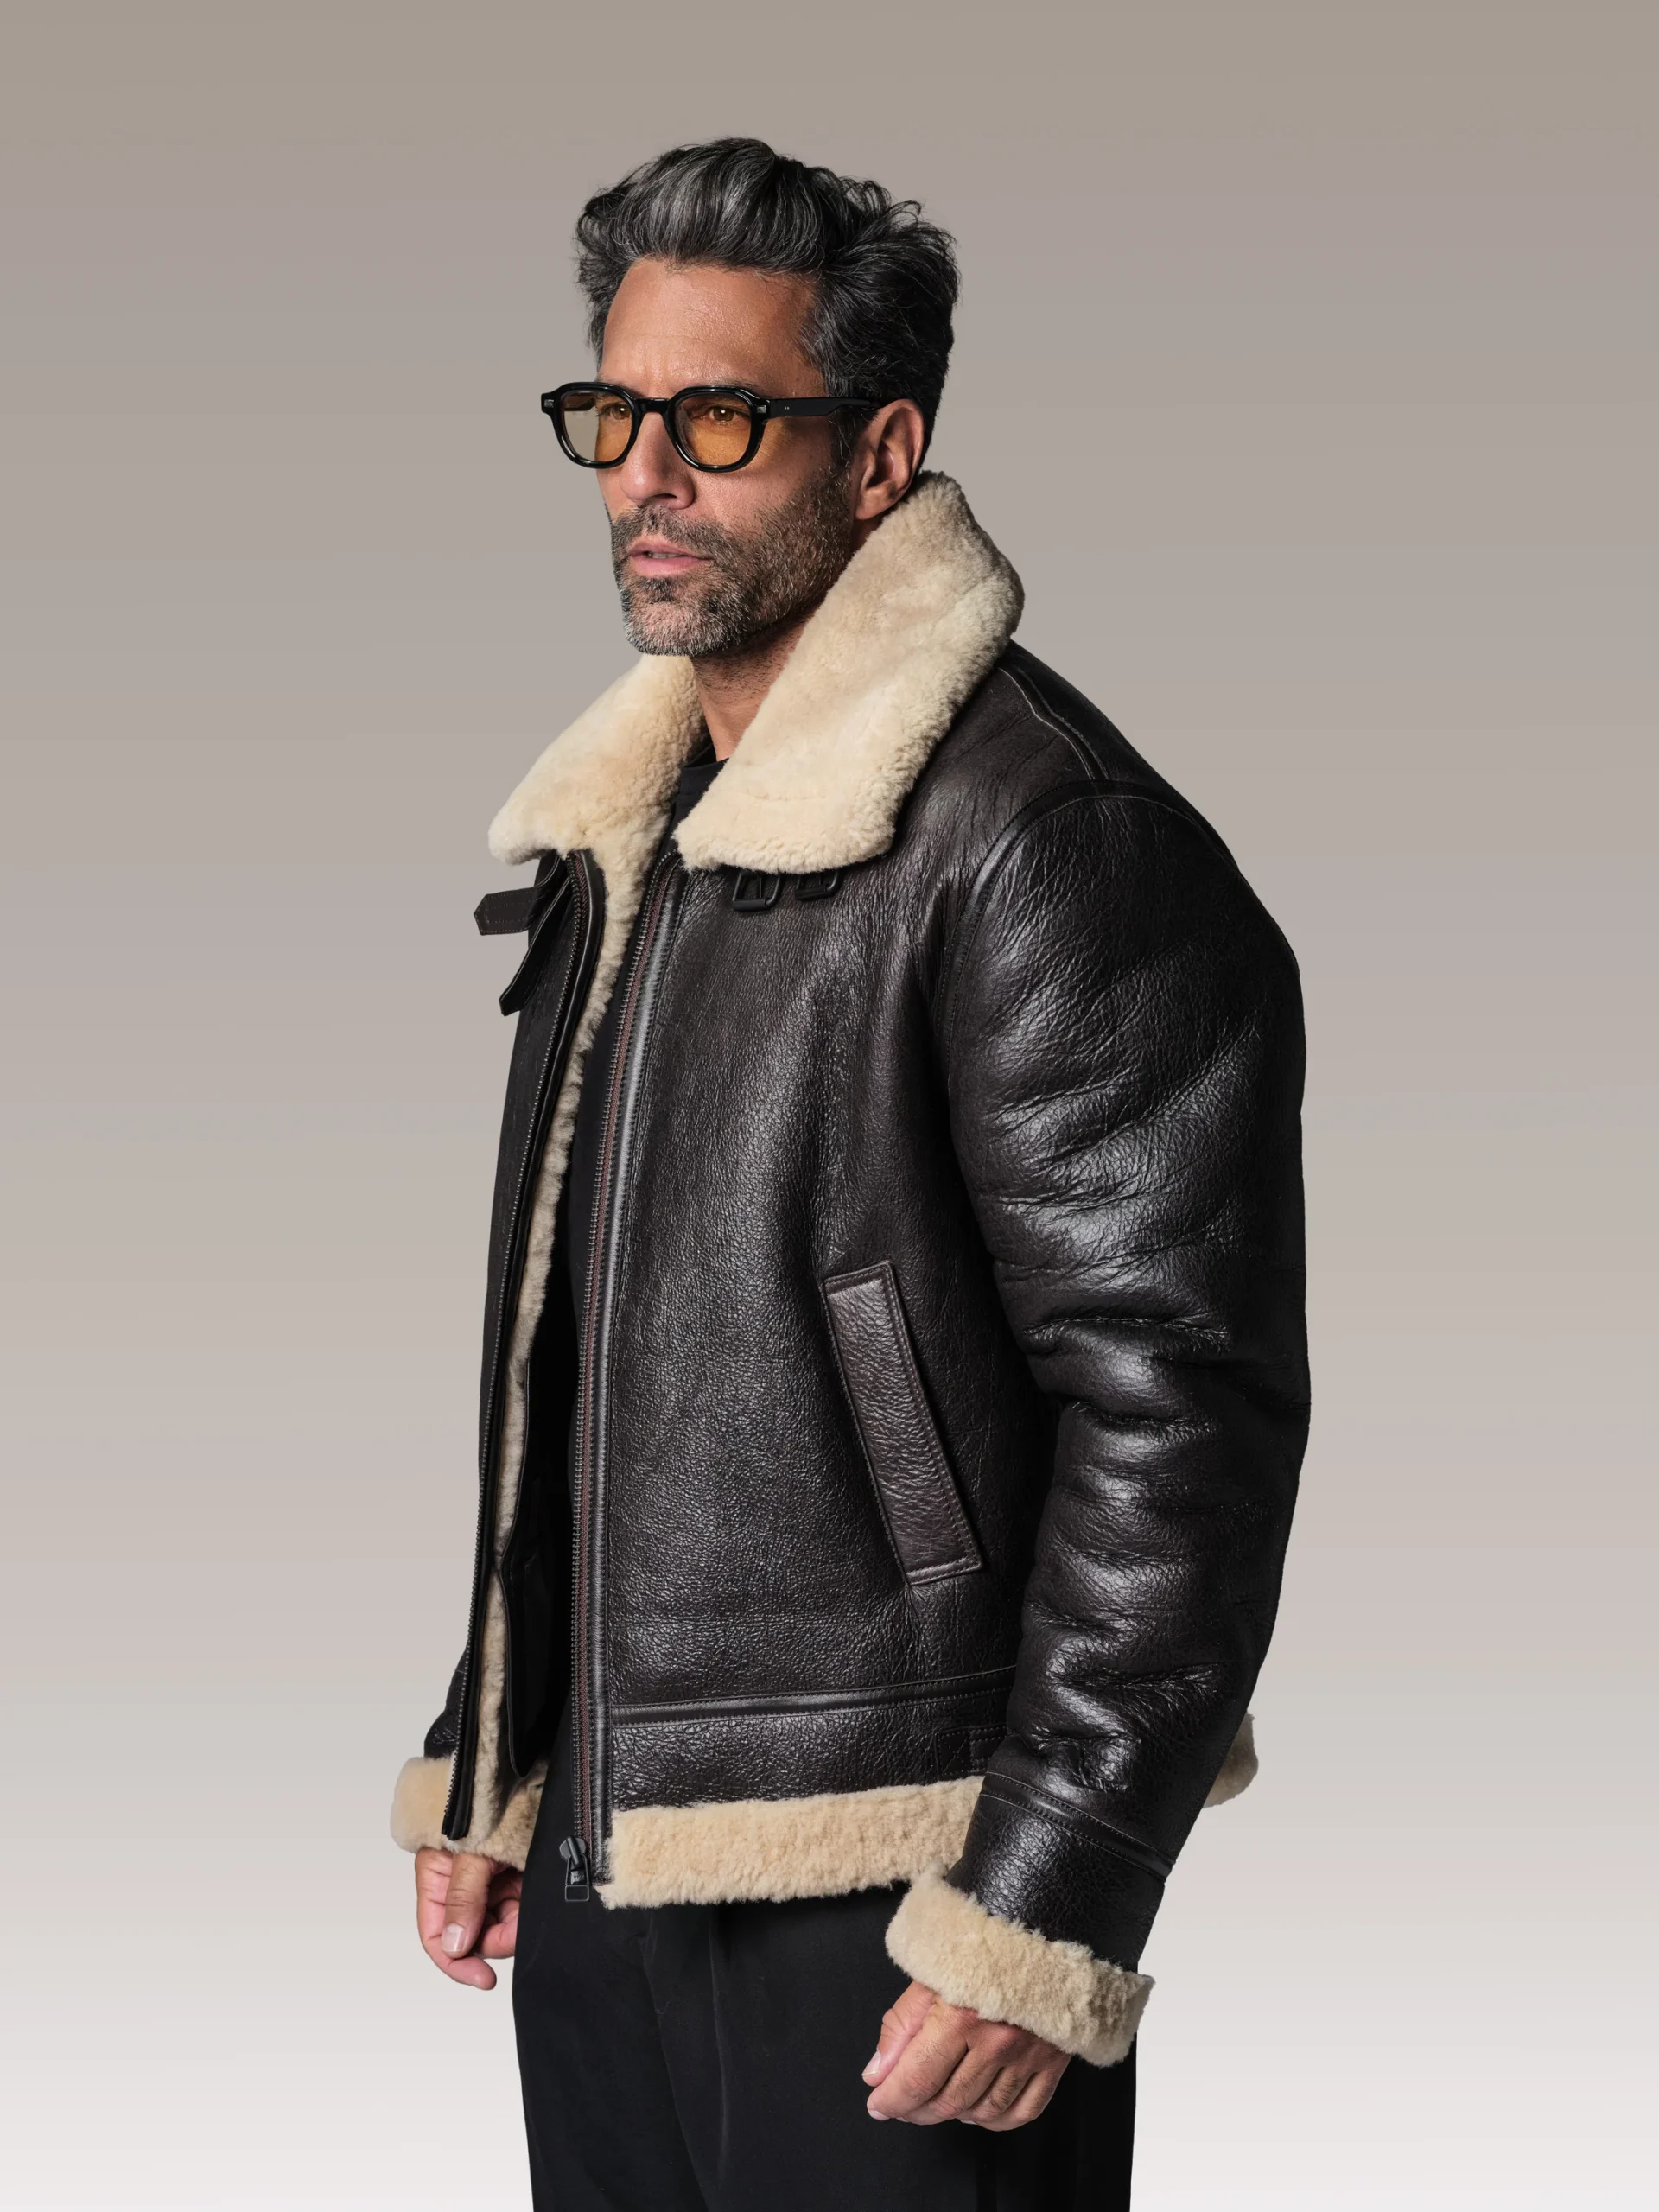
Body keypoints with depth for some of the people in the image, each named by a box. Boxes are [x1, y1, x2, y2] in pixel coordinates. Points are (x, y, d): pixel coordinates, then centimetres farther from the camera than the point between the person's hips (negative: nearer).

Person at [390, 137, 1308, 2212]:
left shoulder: (1054, 842, -14)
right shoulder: (617, 836, 13)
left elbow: (1178, 1406, -17)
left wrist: (1040, 1913, -18)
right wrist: (482, 1765, 18)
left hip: (889, 1891, -7)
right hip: (601, 1855, 8)